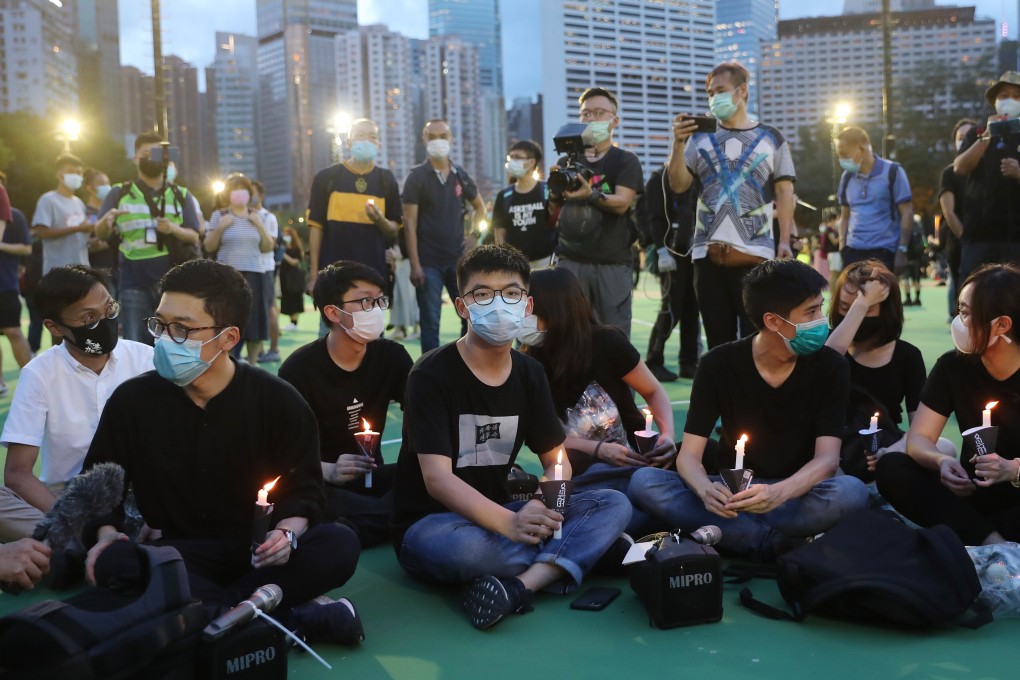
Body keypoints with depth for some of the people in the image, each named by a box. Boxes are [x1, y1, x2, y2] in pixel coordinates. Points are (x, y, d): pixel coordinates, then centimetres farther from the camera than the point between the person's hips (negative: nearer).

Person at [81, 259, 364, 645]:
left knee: (339, 545, -28)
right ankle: (294, 619, -35)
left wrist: (287, 532, -21)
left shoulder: (279, 402, -4)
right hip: (174, 555, 2)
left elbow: (302, 489, 0)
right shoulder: (132, 400, -1)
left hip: (256, 553, -1)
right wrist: (106, 533, -10)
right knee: (112, 564, -34)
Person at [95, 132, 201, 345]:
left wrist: (174, 229, -16)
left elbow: (195, 238, 5)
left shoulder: (181, 195, 10)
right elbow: (101, 233, 0)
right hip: (134, 283, -1)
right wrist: (106, 221, -24)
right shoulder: (119, 193, 8)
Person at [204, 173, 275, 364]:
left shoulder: (257, 217, 12)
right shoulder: (219, 216, 5)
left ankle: (252, 365, 11)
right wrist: (220, 228, -10)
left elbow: (268, 248, 9)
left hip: (254, 274, 3)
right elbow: (209, 247, 4)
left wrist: (260, 225, -3)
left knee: (254, 322, 2)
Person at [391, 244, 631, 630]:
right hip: (428, 524, -6)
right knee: (468, 547, -41)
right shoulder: (432, 375, -15)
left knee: (614, 504, -10)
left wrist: (542, 505, -18)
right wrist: (511, 524, -39)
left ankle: (520, 584, -28)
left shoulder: (529, 375, 4)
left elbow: (556, 460, 6)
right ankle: (562, 563, -13)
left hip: (496, 517, 6)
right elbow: (437, 478, -24)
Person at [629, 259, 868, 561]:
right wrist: (707, 491, -38)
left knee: (852, 491, -34)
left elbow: (827, 458, -16)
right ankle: (776, 544, -24)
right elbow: (689, 455, -13)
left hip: (799, 491, -1)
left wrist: (780, 493, -39)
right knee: (644, 482, -25)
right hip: (735, 490, 1)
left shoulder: (830, 367, -9)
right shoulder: (718, 365, -9)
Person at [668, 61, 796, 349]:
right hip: (708, 254, 2)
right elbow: (678, 185, 3)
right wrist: (679, 143, -11)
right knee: (718, 337, 8)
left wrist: (785, 241, -5)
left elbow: (784, 192, 5)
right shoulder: (701, 137, 12)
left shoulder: (770, 138, 7)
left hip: (755, 254, -2)